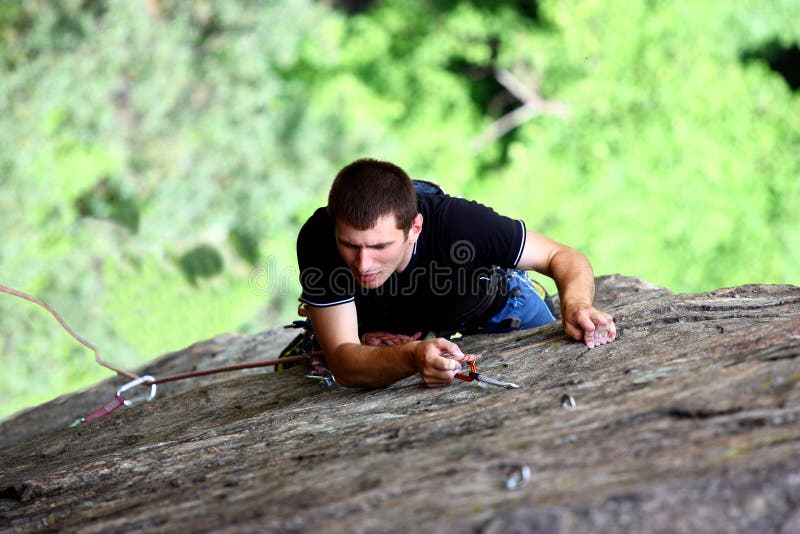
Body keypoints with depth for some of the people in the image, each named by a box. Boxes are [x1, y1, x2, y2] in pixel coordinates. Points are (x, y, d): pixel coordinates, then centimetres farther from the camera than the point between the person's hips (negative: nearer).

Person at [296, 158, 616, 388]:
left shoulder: (458, 223, -43)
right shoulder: (318, 239, -41)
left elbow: (562, 257, -30)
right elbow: (342, 363, -44)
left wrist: (575, 305, -54)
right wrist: (412, 358, -65)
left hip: (491, 308, 0)